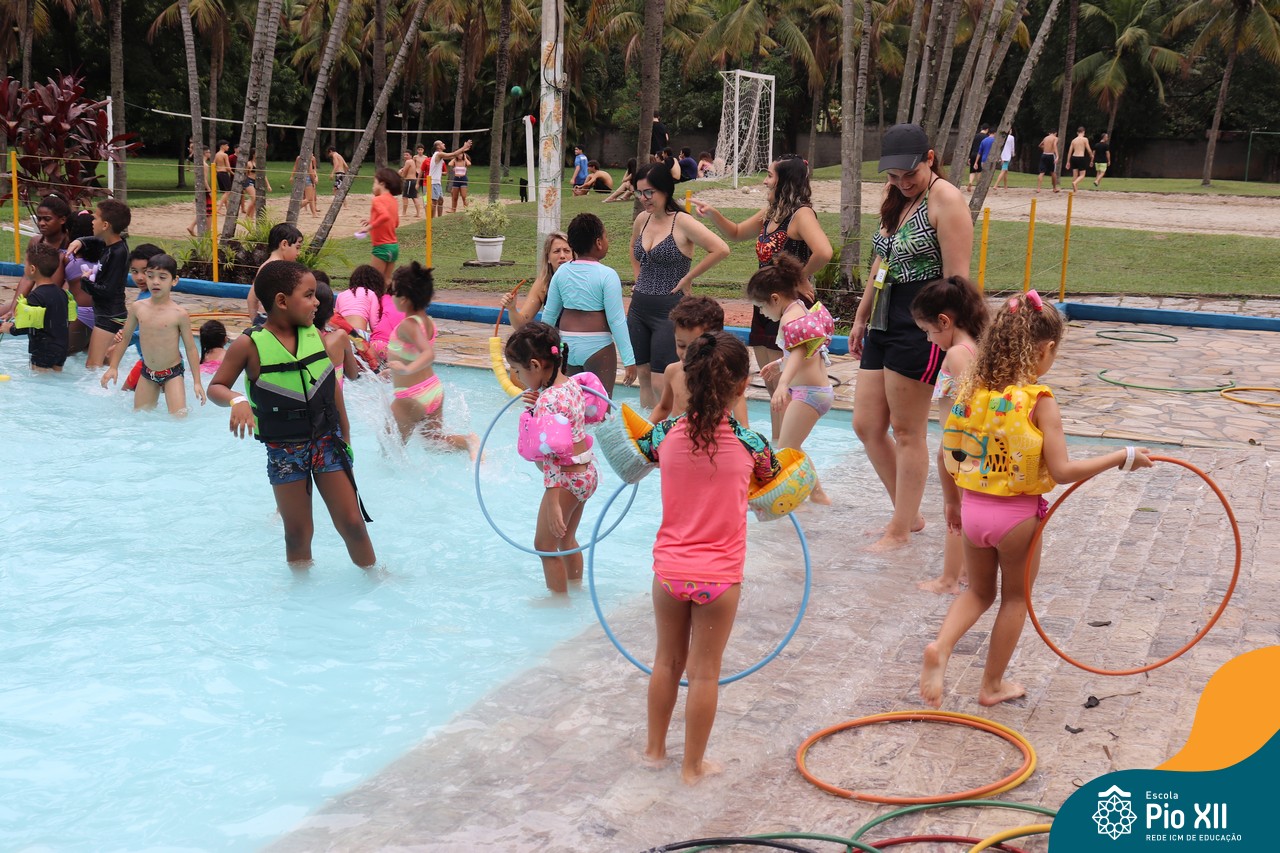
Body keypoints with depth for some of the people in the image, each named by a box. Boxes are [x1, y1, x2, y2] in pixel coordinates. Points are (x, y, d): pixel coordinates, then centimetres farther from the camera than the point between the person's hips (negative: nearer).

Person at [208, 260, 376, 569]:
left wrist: (345, 439, 13)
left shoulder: (316, 335, -2)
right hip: (284, 451, -2)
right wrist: (236, 400, -28)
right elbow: (216, 387, -5)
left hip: (327, 441, 2)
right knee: (298, 532, 7)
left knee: (352, 522, 4)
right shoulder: (250, 345, -12)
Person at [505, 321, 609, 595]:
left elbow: (552, 454, -28)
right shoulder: (572, 383, 1)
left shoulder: (548, 401, -26)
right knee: (566, 538, 25)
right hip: (586, 472, 10)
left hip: (565, 478, -10)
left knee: (545, 544, 7)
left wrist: (552, 504, -28)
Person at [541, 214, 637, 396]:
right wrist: (629, 360, -10)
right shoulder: (607, 275, -11)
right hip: (597, 347, -5)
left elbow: (549, 314, 11)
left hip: (567, 346, 6)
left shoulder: (561, 272, 4)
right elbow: (616, 320, -13)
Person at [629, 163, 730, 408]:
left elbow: (721, 250, -22)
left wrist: (687, 279, -15)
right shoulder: (642, 219, 8)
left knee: (661, 384, -9)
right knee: (643, 375, 11)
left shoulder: (682, 223, -13)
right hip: (639, 307, 7)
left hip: (669, 308, -7)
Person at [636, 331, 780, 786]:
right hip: (719, 575, -2)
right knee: (704, 671, 10)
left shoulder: (667, 434, -7)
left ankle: (655, 747, 35)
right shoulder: (748, 441, -12)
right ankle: (693, 765, 21)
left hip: (669, 569, 2)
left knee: (667, 660, 20)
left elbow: (641, 448, 16)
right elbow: (770, 477, 9)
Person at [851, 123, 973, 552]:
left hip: (920, 325, -9)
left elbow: (957, 277, -16)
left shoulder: (945, 199, -12)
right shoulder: (896, 199, 15)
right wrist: (862, 317, 25)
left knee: (907, 432, 0)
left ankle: (900, 531, 13)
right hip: (884, 323, 9)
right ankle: (909, 514, 24)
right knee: (866, 426, 10)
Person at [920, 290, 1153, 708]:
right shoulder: (1039, 402, -18)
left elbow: (951, 455, 5)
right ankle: (993, 685, 26)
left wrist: (955, 503, 19)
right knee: (1015, 598, 17)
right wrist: (1124, 457, -11)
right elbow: (1062, 471, -20)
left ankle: (940, 646, -2)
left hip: (972, 507, 5)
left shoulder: (970, 388, -3)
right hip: (1017, 515, -5)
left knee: (979, 591, 22)